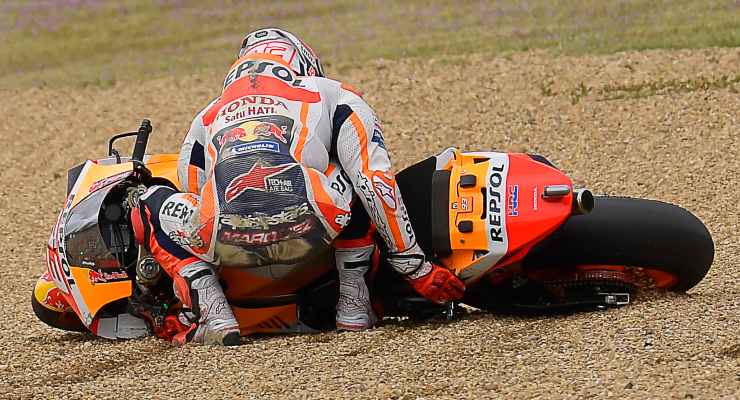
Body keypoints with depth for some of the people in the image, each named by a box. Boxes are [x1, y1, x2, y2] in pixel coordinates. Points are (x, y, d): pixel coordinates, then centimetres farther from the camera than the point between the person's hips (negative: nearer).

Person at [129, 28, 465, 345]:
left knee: (150, 204, 32)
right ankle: (353, 306, 23)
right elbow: (376, 182, 17)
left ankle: (212, 314, 10)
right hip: (307, 228, 0)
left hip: (223, 243, 1)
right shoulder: (332, 95, 28)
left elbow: (194, 198, 38)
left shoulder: (207, 117, 36)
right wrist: (417, 269, 20)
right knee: (363, 178, 32)